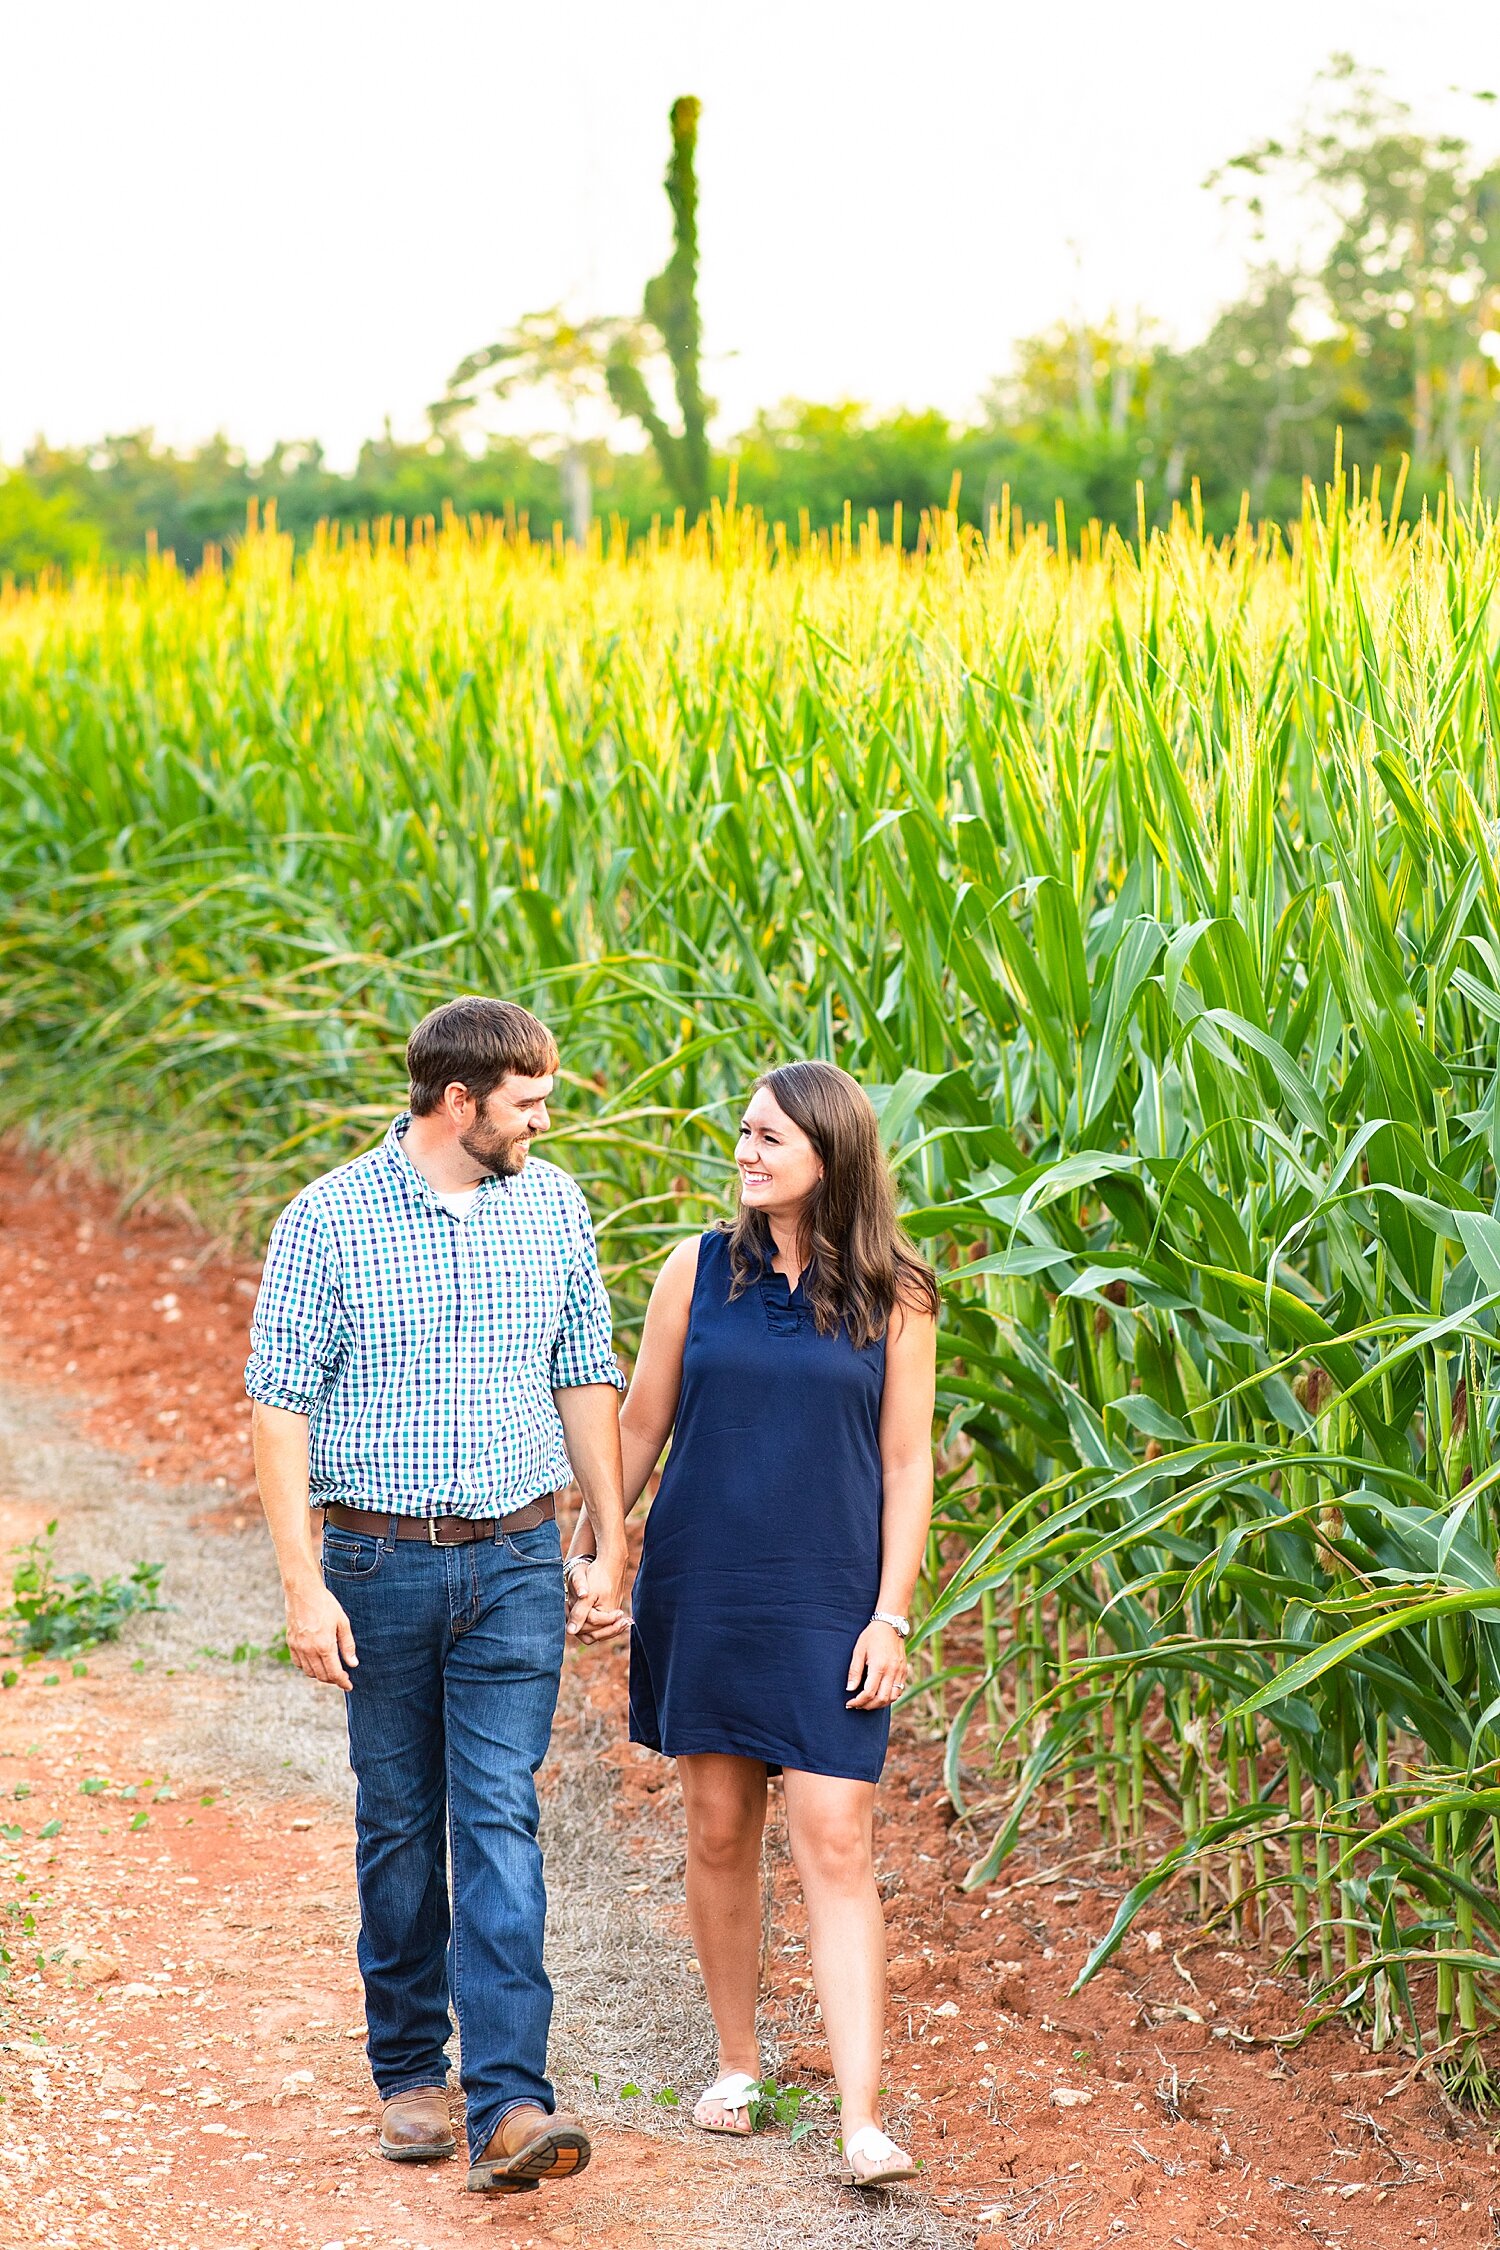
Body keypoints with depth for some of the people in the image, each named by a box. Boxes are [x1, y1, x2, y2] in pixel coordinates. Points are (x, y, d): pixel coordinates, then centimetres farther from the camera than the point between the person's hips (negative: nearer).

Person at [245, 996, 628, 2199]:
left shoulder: (553, 1206, 5)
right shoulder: (328, 1220, -7)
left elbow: (588, 1379, 12)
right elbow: (281, 1406, -6)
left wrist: (611, 1547, 9)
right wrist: (304, 1586, -11)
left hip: (516, 1561, 2)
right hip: (381, 1559, -1)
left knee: (500, 1819, -7)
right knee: (399, 1821, 8)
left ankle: (509, 2103, -13)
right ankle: (409, 2074, 23)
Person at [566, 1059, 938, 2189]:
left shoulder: (893, 1297, -1)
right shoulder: (700, 1270, 3)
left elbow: (907, 1465, 0)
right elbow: (639, 1425, 10)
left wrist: (891, 1616, -5)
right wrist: (584, 1555, 7)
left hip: (828, 1603, -2)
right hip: (703, 1589, 2)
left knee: (836, 1842, -8)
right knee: (720, 1830, 9)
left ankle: (862, 2120, -11)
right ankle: (737, 2062, 27)